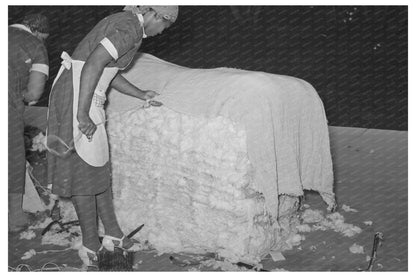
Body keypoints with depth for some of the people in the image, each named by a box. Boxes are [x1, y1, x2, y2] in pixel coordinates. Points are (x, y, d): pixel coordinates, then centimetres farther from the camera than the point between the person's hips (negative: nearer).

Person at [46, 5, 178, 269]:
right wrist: (83, 114, -27)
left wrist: (140, 94, 30)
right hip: (77, 96, -11)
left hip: (74, 91, 11)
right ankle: (91, 245, 11)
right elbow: (93, 65, -26)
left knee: (98, 165, 14)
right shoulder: (131, 28, -15)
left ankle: (113, 233, 24)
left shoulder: (121, 22, 17)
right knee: (85, 170, -2)